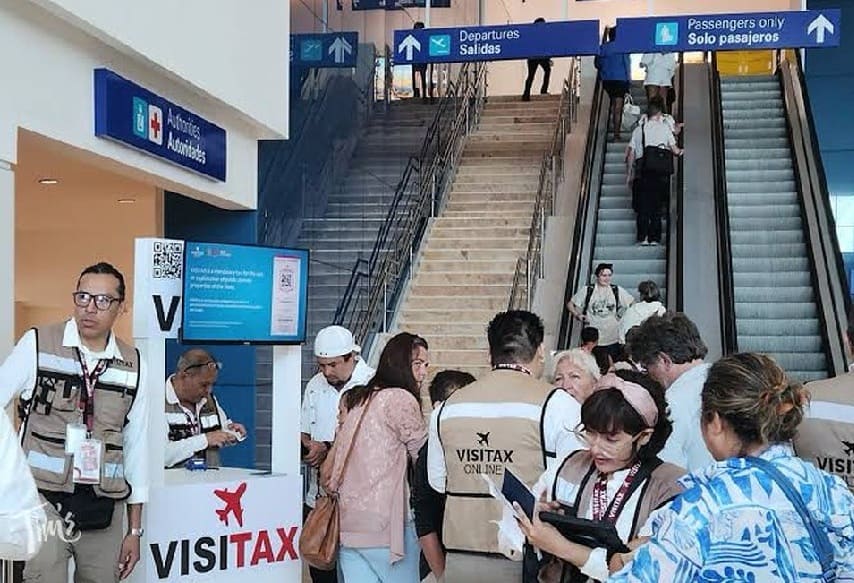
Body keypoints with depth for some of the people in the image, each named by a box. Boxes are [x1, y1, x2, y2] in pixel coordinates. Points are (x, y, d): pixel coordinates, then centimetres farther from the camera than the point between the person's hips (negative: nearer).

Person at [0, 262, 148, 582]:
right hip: (45, 498, -3)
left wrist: (135, 529, 10)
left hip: (103, 507, 3)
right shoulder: (37, 344, -4)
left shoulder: (133, 366, 5)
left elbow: (136, 445, 9)